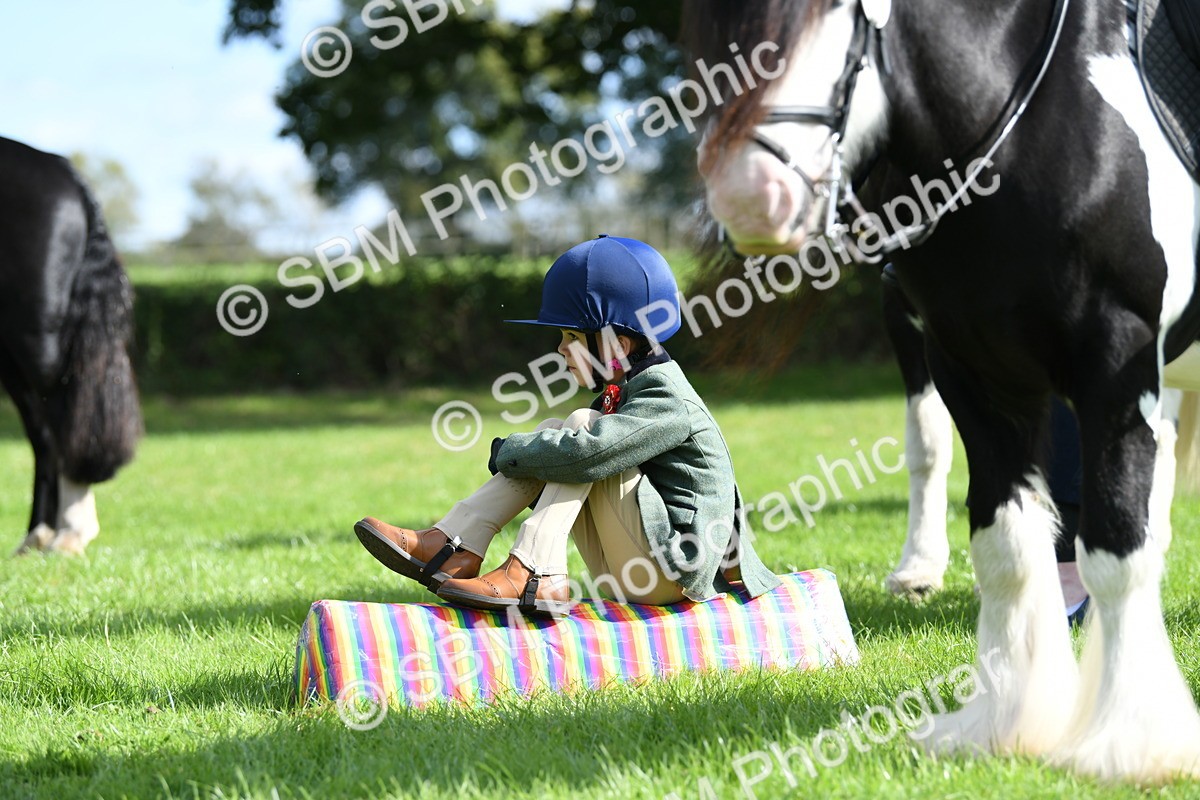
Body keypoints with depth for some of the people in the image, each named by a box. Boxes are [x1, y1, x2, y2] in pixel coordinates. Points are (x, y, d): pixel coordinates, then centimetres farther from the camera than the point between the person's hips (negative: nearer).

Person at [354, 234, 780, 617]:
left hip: (674, 572, -10)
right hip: (630, 573, 10)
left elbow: (581, 453, -30)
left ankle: (532, 576, -27)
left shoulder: (667, 400, -17)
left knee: (581, 425, -16)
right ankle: (454, 549, -12)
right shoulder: (621, 391, 15)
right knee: (552, 433, 3)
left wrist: (508, 451, -14)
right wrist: (517, 452, -3)